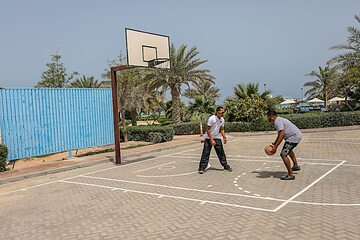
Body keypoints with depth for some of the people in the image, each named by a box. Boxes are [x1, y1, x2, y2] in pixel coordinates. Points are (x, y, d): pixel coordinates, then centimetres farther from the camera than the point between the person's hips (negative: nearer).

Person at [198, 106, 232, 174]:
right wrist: (211, 140, -21)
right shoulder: (211, 119, -19)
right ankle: (202, 168, 0)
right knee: (206, 153, -6)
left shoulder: (222, 120, 1)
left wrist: (224, 137, -2)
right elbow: (208, 130, -18)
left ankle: (226, 166, 19)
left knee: (221, 152, 6)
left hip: (217, 138, 5)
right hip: (209, 138, -5)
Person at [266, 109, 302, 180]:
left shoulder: (277, 121, -16)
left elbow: (282, 134, -26)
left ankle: (290, 175, -9)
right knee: (288, 150, 35)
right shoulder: (279, 120, 17)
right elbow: (280, 135, 24)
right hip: (298, 135, 11)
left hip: (294, 137, -11)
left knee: (283, 154, -13)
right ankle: (296, 166, 49)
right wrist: (274, 144, 20)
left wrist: (275, 146, -25)